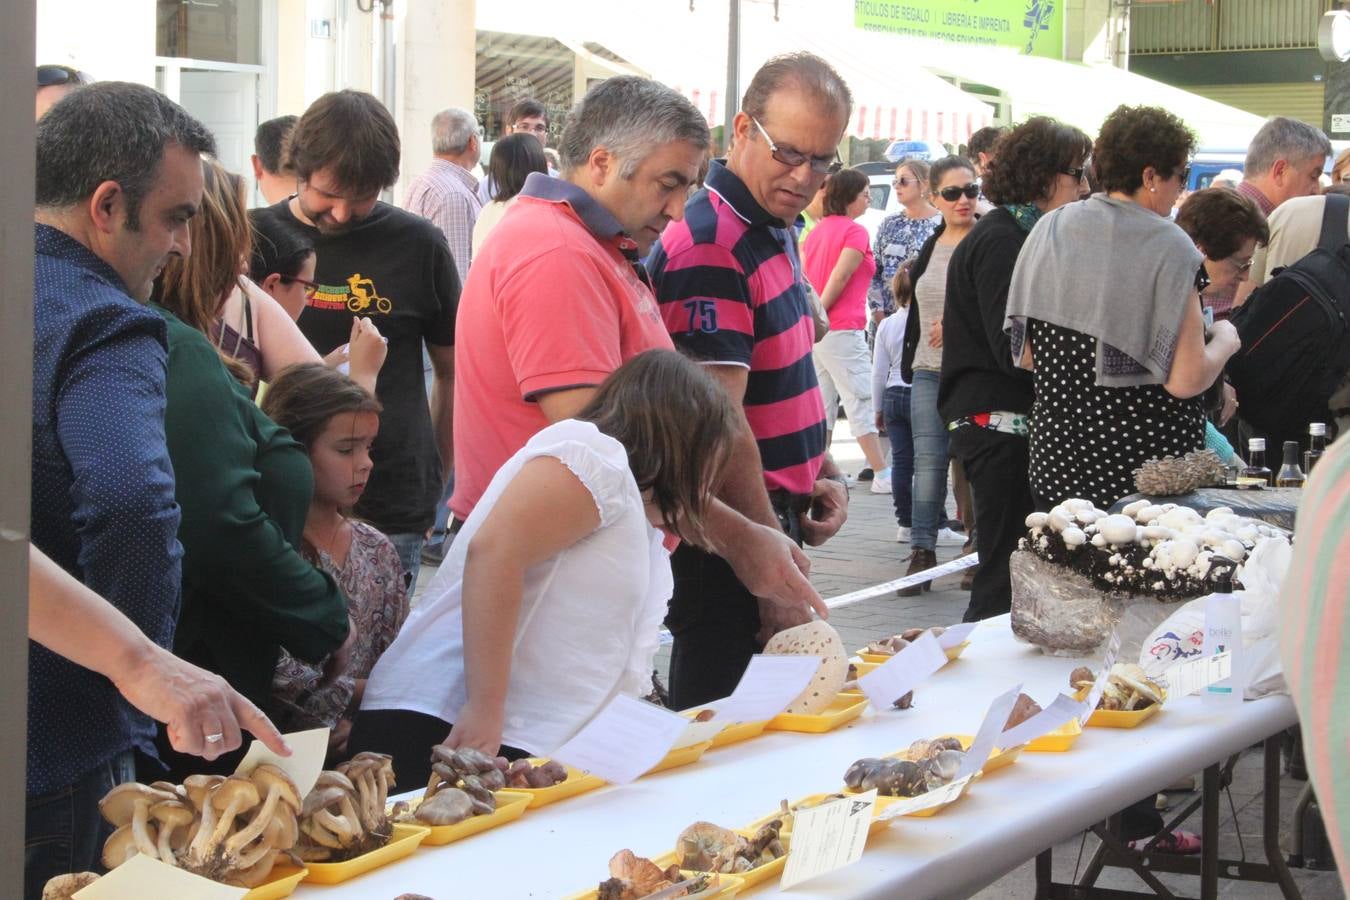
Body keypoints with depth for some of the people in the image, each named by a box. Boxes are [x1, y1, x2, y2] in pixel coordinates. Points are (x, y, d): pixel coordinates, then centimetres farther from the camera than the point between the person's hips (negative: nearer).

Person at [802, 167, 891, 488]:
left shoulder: (818, 230, 14)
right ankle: (881, 474, -6)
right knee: (860, 401, -6)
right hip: (842, 329, -8)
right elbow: (839, 278, -16)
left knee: (823, 402, 11)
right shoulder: (856, 231, -9)